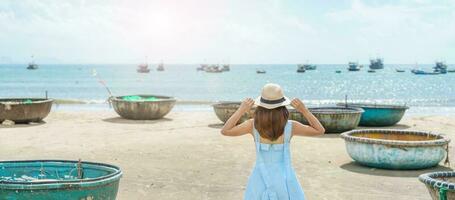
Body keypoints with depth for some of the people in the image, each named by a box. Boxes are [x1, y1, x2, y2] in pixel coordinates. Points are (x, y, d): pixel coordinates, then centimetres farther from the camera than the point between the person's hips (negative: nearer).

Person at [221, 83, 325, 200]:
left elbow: (225, 131, -4)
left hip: (261, 180, 1)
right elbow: (320, 131, 0)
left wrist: (241, 111, -7)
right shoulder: (290, 126, -13)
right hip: (285, 179, -1)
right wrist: (304, 110, -7)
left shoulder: (253, 125, -13)